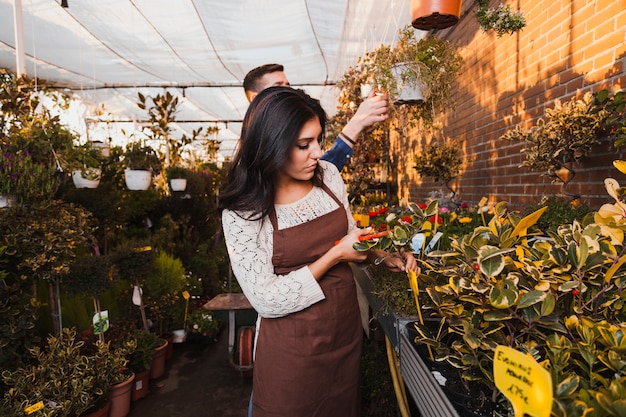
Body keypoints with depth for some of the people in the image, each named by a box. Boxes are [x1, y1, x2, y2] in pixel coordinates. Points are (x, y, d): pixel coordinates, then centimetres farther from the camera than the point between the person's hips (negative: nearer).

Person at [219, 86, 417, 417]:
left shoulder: (329, 175, -4)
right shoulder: (242, 212, -19)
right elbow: (267, 300, -20)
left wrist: (381, 255, -8)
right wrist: (335, 256, -22)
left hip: (345, 326, 5)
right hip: (292, 344, -5)